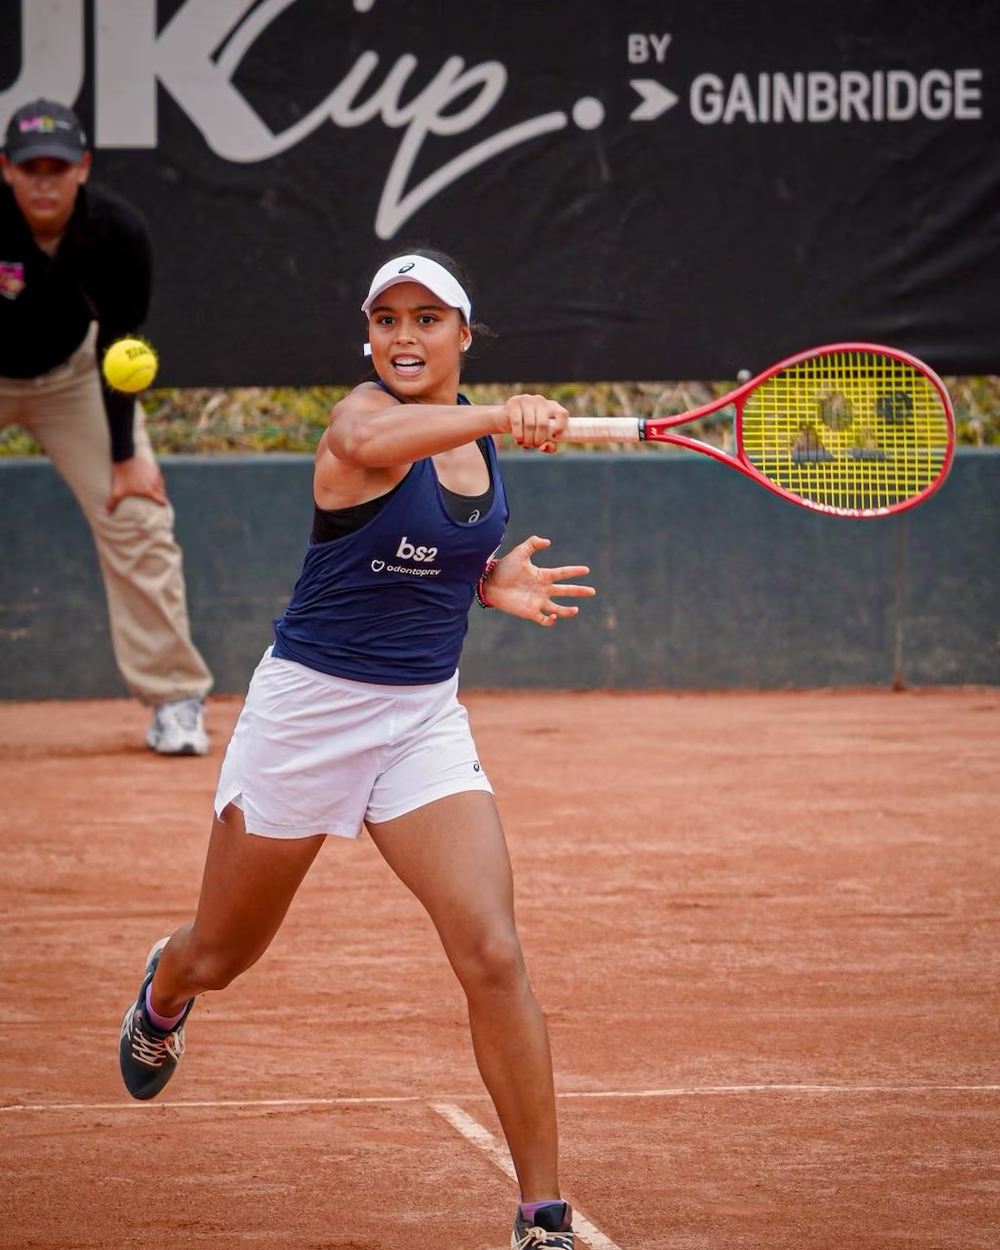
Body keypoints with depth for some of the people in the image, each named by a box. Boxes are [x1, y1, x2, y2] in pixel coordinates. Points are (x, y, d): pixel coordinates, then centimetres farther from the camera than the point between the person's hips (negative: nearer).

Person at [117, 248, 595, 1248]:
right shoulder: (365, 412, -17)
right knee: (221, 958, 17)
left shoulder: (470, 436, 5)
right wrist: (499, 416, -61)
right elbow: (368, 443, -44)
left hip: (425, 720, 4)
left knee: (492, 957, -16)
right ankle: (163, 995, 57)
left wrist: (494, 584, 0)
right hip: (308, 707, -4)